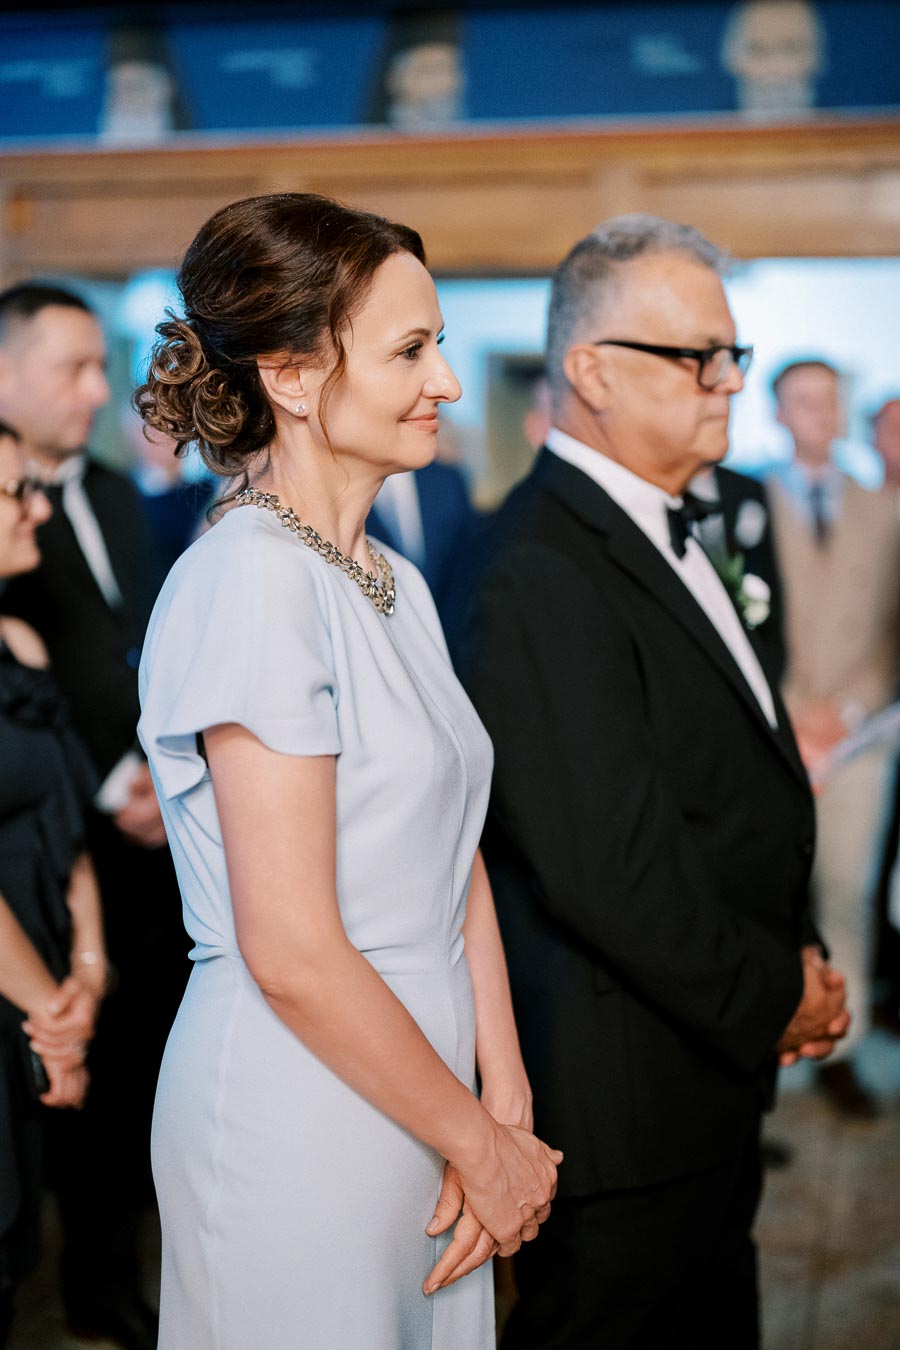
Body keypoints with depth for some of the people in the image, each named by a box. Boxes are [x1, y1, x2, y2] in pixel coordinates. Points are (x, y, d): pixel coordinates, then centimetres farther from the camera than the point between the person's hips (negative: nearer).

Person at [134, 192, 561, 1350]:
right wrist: (484, 1146, -11)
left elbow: (456, 860, 7)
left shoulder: (392, 582, 7)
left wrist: (506, 1109, -2)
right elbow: (293, 954, -22)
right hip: (298, 1118, -8)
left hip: (414, 1090, 8)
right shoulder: (253, 581, -19)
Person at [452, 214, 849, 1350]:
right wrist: (774, 995, -13)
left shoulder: (659, 535, 11)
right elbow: (605, 866, -27)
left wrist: (798, 954, 3)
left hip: (711, 1078, 10)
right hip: (623, 1104, -10)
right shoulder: (546, 575, -21)